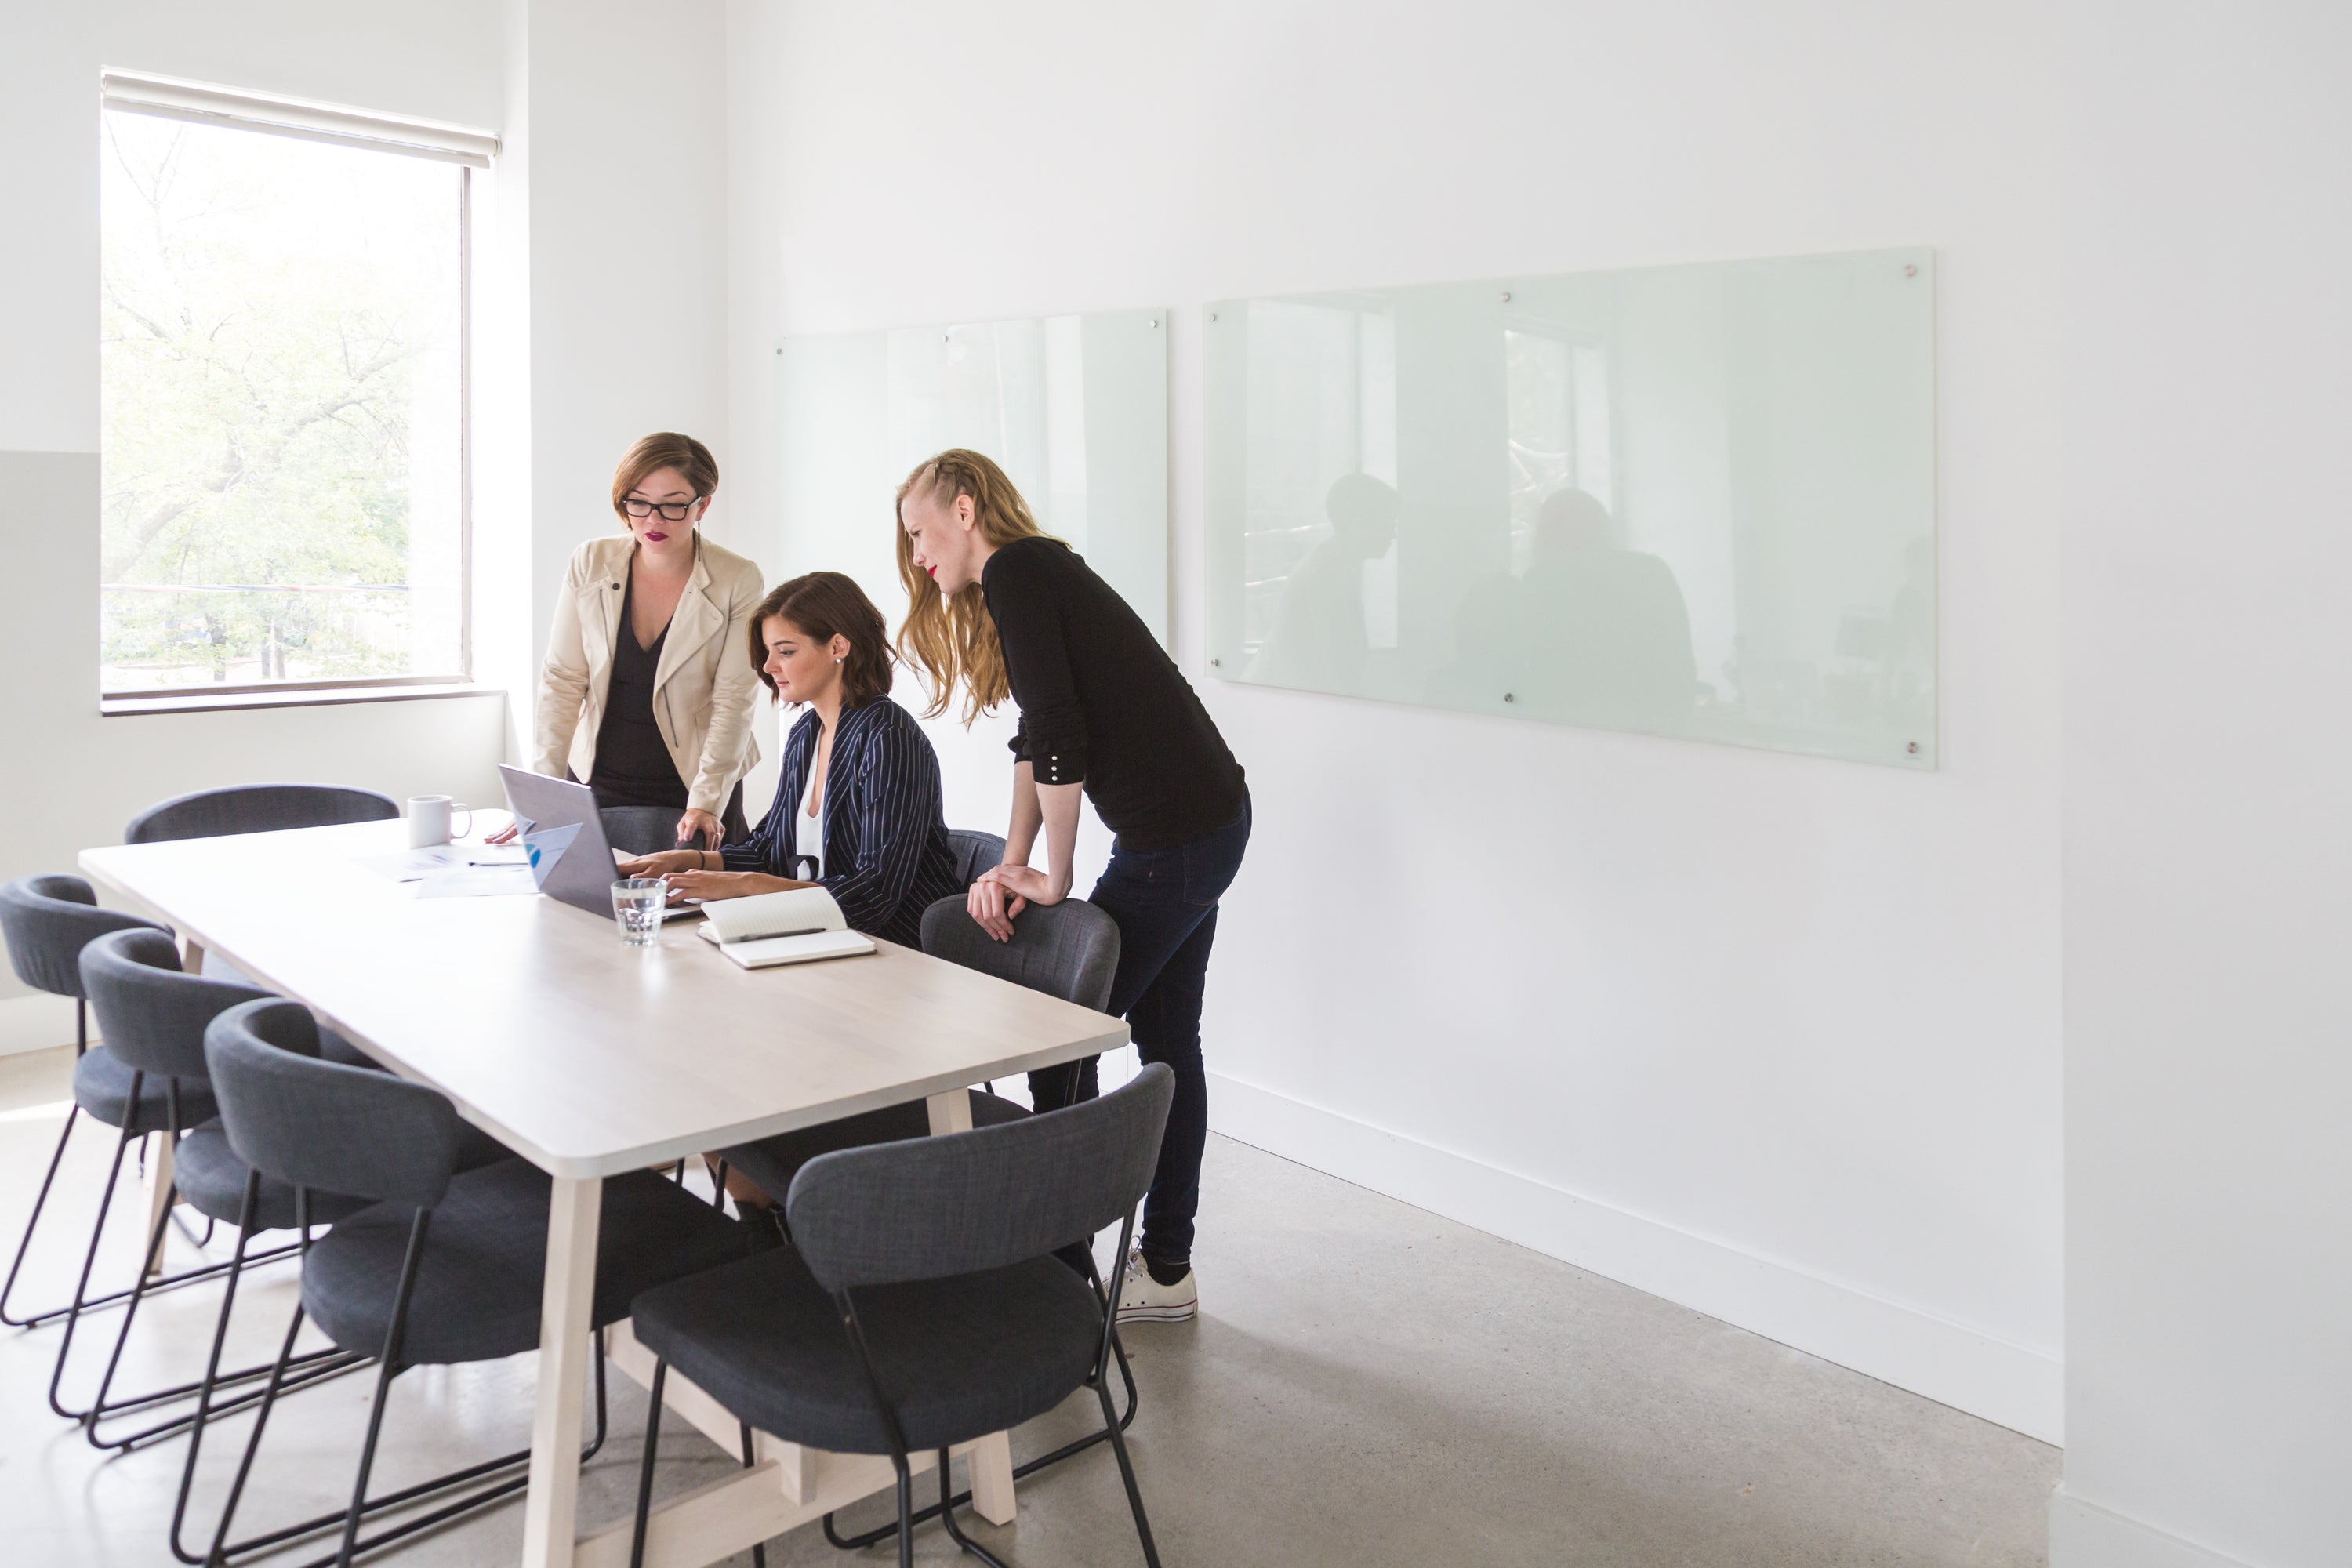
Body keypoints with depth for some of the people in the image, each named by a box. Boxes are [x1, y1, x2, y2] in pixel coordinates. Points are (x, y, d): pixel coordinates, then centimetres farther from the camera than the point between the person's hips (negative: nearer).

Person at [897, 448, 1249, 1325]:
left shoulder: (1015, 573, -12)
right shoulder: (1037, 573, 17)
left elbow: (1060, 734, -20)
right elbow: (1037, 740, 16)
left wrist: (1053, 880, -10)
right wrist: (1013, 863, 7)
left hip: (1173, 840, -10)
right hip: (1210, 824, 10)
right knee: (1165, 1039, 15)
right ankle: (1166, 1269, 26)